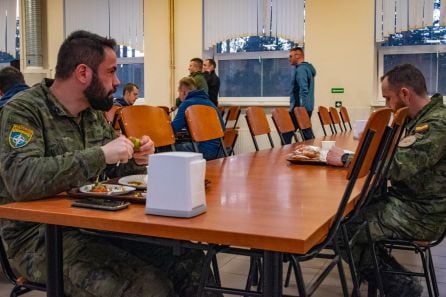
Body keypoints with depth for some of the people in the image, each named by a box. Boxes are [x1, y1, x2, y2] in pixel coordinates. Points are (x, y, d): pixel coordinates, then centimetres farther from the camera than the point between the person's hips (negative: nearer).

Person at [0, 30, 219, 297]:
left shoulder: (94, 113, 11)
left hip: (96, 224, 7)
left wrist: (135, 161, -1)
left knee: (191, 262, -10)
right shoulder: (24, 111, -11)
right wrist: (100, 154, -29)